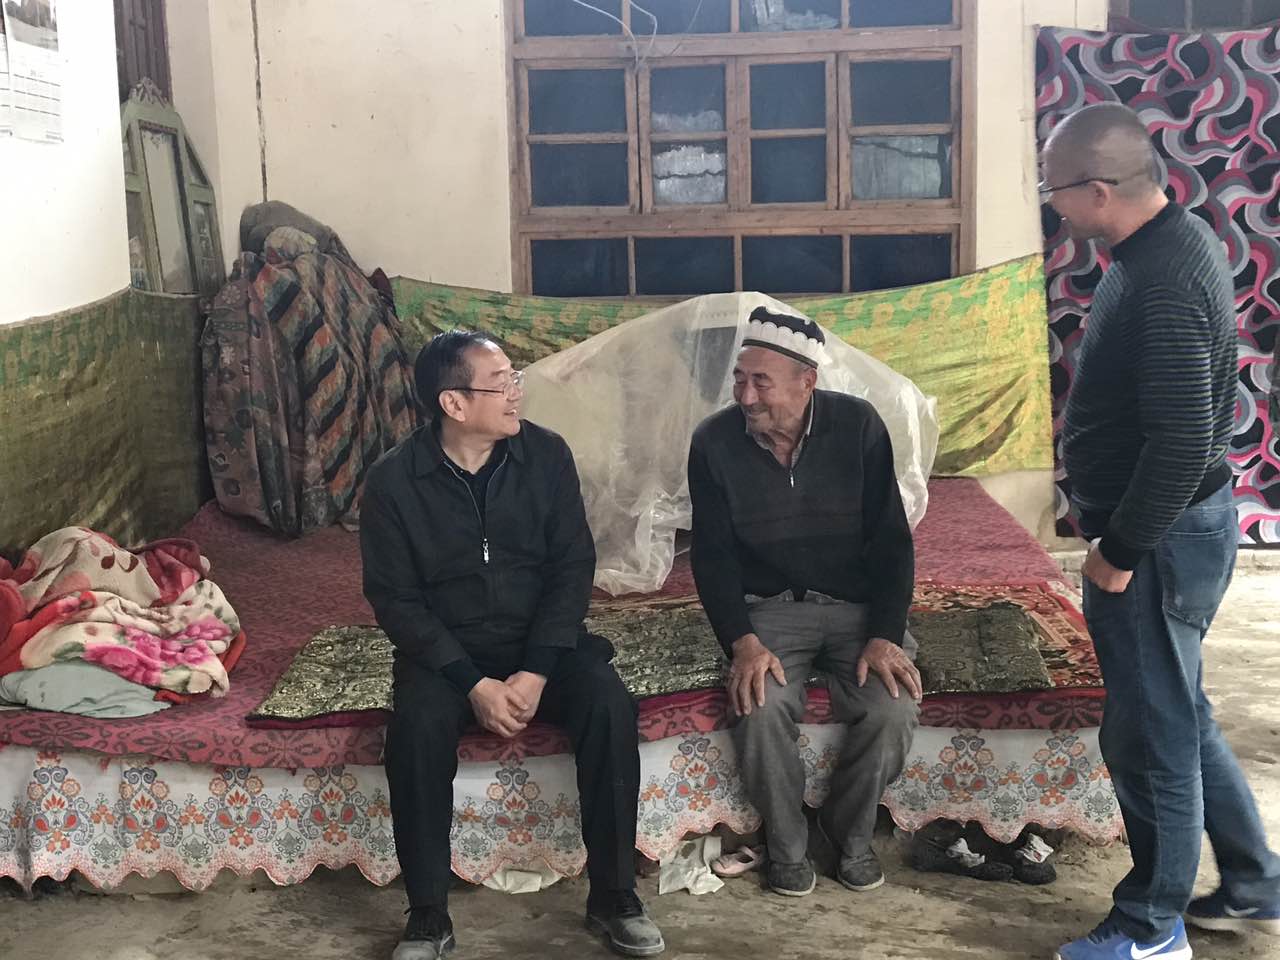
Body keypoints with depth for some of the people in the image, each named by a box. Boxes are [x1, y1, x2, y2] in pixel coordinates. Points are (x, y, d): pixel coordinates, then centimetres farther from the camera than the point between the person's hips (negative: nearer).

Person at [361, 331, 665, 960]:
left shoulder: (545, 454, -5)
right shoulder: (393, 480, -10)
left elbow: (572, 567, -6)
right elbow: (395, 599, -9)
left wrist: (536, 672, -17)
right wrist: (473, 683, -20)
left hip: (541, 643, 2)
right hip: (445, 652, -1)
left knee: (609, 704, -26)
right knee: (417, 726, -32)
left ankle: (613, 897, -11)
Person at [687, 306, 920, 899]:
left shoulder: (858, 426, -9)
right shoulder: (714, 443, -8)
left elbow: (891, 538, -6)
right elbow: (712, 555, -6)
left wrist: (885, 636, -16)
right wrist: (742, 642, -20)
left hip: (859, 605, 1)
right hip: (768, 610, 0)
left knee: (893, 709, -25)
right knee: (760, 709, -29)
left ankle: (851, 834, 4)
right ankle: (787, 845, -2)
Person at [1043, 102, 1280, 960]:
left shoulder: (1163, 282, -25)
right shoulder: (1175, 239, 8)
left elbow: (1181, 441, -29)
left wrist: (1119, 551, -19)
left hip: (1161, 541, -10)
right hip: (1180, 527, 10)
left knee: (1152, 734, 4)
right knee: (1183, 718, 21)